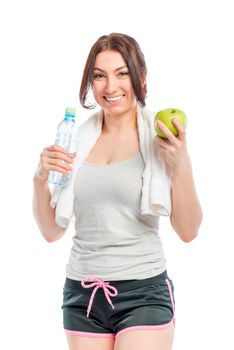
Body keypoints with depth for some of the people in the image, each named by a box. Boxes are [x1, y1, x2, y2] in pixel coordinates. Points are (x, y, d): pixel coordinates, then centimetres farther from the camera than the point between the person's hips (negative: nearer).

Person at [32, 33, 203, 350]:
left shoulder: (161, 139, -4)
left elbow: (188, 232, -6)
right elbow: (52, 231, 9)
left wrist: (181, 168, -19)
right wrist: (40, 179, -7)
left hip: (143, 293, -3)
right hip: (82, 295, 3)